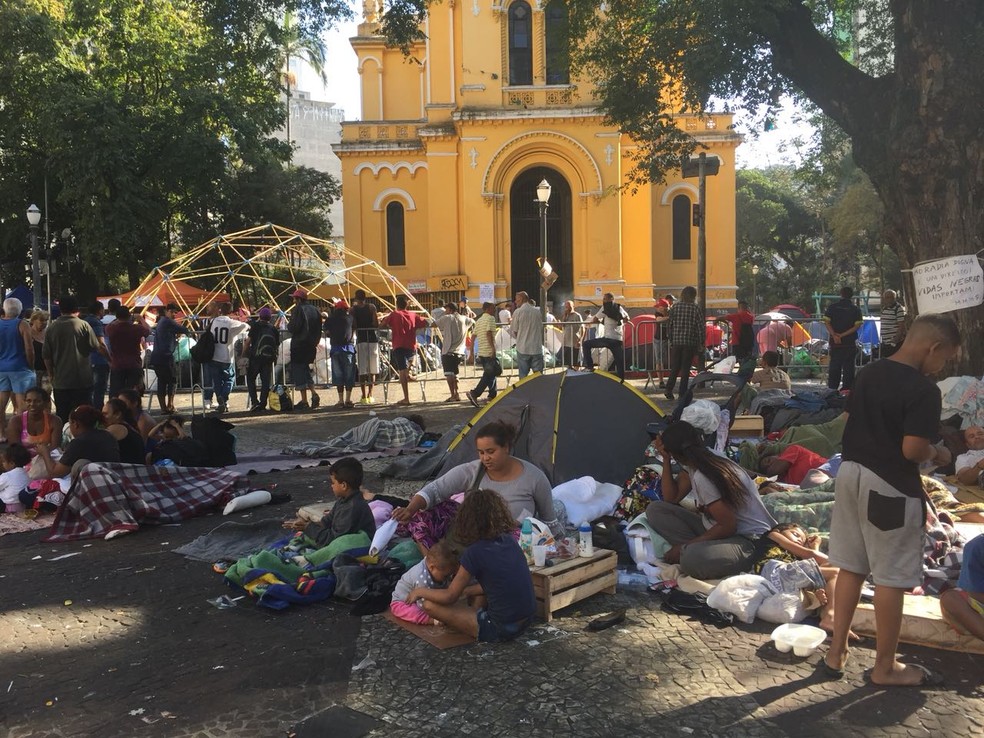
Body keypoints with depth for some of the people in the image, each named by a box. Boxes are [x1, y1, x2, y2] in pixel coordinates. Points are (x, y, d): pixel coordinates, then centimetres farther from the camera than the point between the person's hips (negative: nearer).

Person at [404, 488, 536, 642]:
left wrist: (420, 591, 11)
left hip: (500, 629, -7)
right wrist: (464, 591, 22)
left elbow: (449, 597, -5)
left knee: (430, 605, -2)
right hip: (526, 620, 8)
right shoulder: (510, 541, 3)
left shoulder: (475, 552, -16)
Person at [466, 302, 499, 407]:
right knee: (489, 375, -8)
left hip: (481, 352, 9)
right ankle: (474, 393, -17)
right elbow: (488, 333, -21)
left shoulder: (478, 321, 18)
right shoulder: (490, 318, -7)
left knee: (489, 374, 17)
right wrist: (493, 348, -24)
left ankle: (492, 396, 21)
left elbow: (473, 336, 16)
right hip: (489, 352, -9)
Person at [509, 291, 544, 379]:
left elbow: (513, 332, -3)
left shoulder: (518, 312, -7)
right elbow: (541, 330, 10)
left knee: (523, 376, 5)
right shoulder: (537, 312, 4)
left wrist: (511, 323, 16)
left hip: (523, 349, -3)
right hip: (537, 349, 3)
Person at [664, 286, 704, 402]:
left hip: (676, 341, 2)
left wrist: (671, 340, 13)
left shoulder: (675, 307, 3)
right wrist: (701, 343, 3)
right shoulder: (695, 308, -4)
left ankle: (669, 390, 4)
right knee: (686, 368, 4)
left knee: (675, 367, 13)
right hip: (690, 342, -2)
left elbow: (670, 325, 5)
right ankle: (682, 394, 4)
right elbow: (700, 327, -5)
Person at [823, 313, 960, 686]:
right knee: (891, 578, 6)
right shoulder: (924, 390, -18)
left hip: (851, 473, 8)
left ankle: (836, 653, 24)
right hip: (890, 487, -8)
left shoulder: (867, 373, 6)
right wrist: (936, 454, -2)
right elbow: (912, 449, -22)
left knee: (850, 567, 16)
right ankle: (885, 667, 20)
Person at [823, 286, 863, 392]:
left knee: (834, 365, 9)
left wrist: (834, 335, -12)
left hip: (835, 342, 1)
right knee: (848, 366, 4)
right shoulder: (855, 309, 0)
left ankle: (832, 388, 11)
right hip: (850, 343, -1)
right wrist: (843, 335, -12)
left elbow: (826, 322, -7)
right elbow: (857, 325, -9)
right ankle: (846, 389, 2)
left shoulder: (833, 307, 1)